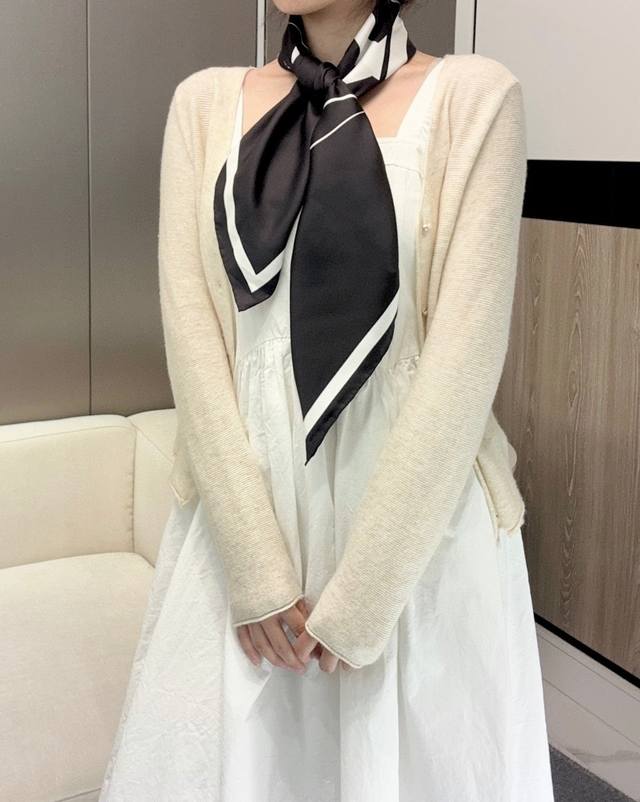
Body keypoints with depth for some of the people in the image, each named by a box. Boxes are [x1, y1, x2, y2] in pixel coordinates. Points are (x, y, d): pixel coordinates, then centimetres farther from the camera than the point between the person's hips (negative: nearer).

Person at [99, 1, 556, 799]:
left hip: (415, 520, -2)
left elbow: (466, 353, -12)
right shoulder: (205, 101, 4)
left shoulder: (471, 95, -6)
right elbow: (188, 324, -3)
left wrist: (360, 597, -13)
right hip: (241, 510, 3)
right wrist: (254, 565, -11)